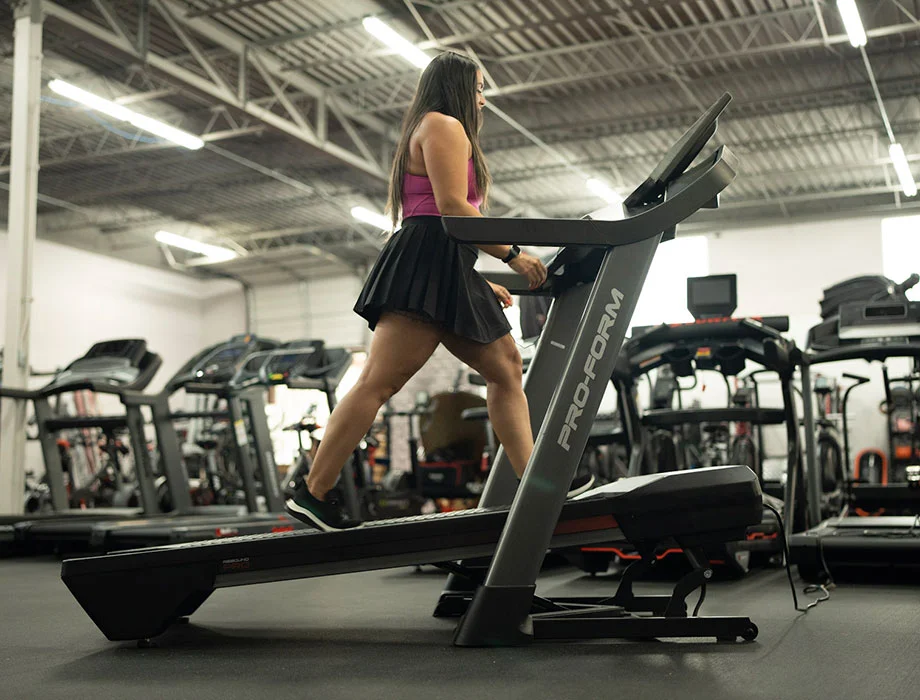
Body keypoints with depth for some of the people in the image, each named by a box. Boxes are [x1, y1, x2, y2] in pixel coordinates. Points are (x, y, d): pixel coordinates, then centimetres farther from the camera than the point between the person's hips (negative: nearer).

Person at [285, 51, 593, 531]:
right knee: (379, 383, -15)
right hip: (427, 262, -11)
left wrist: (482, 282, 25)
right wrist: (512, 255, -11)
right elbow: (451, 208, -13)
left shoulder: (435, 131, 32)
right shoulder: (445, 125, 1)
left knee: (505, 367, 6)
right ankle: (313, 495, -14)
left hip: (446, 274, 11)